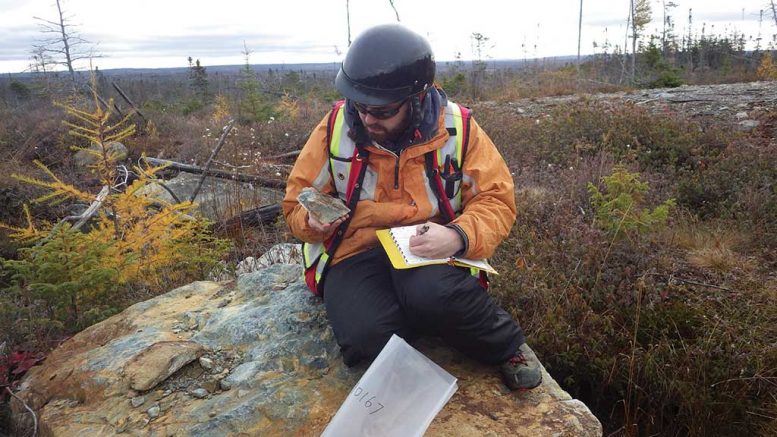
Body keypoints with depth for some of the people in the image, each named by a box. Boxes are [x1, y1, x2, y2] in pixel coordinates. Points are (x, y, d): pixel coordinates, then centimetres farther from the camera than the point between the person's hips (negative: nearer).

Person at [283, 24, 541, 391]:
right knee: (368, 335, -31)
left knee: (434, 294, -36)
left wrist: (458, 236, -24)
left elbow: (496, 200, -3)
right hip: (356, 252, 1)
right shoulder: (336, 126, -3)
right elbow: (297, 201, 7)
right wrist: (314, 221, -17)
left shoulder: (458, 129, -5)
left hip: (429, 250, 0)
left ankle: (506, 346, -5)